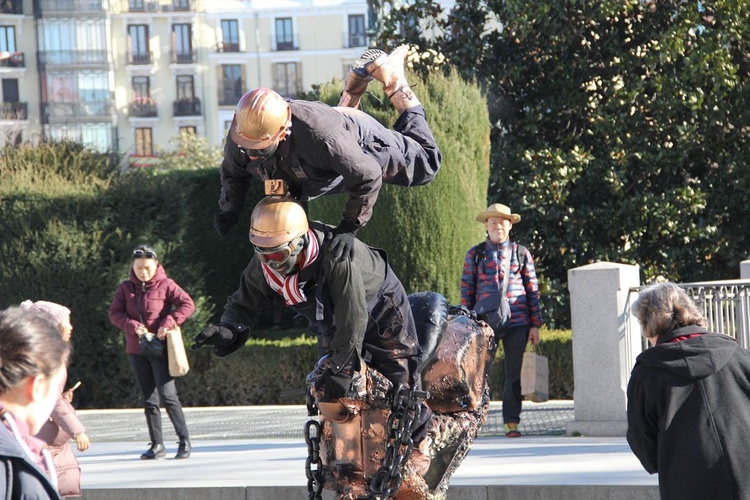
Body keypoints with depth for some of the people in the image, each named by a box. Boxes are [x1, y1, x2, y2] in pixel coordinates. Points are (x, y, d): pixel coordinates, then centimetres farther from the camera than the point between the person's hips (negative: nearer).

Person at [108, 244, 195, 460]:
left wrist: (167, 324, -19)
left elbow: (188, 305, -9)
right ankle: (157, 445, 12)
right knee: (148, 400, 7)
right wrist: (132, 326, -14)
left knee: (168, 396, -10)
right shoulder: (126, 288, 7)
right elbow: (114, 313, 3)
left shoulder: (165, 285, -3)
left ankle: (184, 441, -2)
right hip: (136, 350, 4)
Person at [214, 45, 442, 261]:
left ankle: (393, 79, 27)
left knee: (425, 166, 21)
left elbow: (368, 176, -40)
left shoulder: (321, 138, -52)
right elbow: (233, 174, -12)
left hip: (361, 142, -5)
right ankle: (360, 76, 45)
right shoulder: (240, 137, -35)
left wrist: (349, 227, -39)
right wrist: (230, 209, -31)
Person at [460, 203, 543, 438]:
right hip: (485, 320, -1)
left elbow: (532, 290, 12)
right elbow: (466, 291, 10)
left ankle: (512, 422, 6)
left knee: (514, 374, 2)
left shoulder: (521, 253, 11)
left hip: (516, 321, 1)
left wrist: (535, 324, 6)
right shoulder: (475, 254, 9)